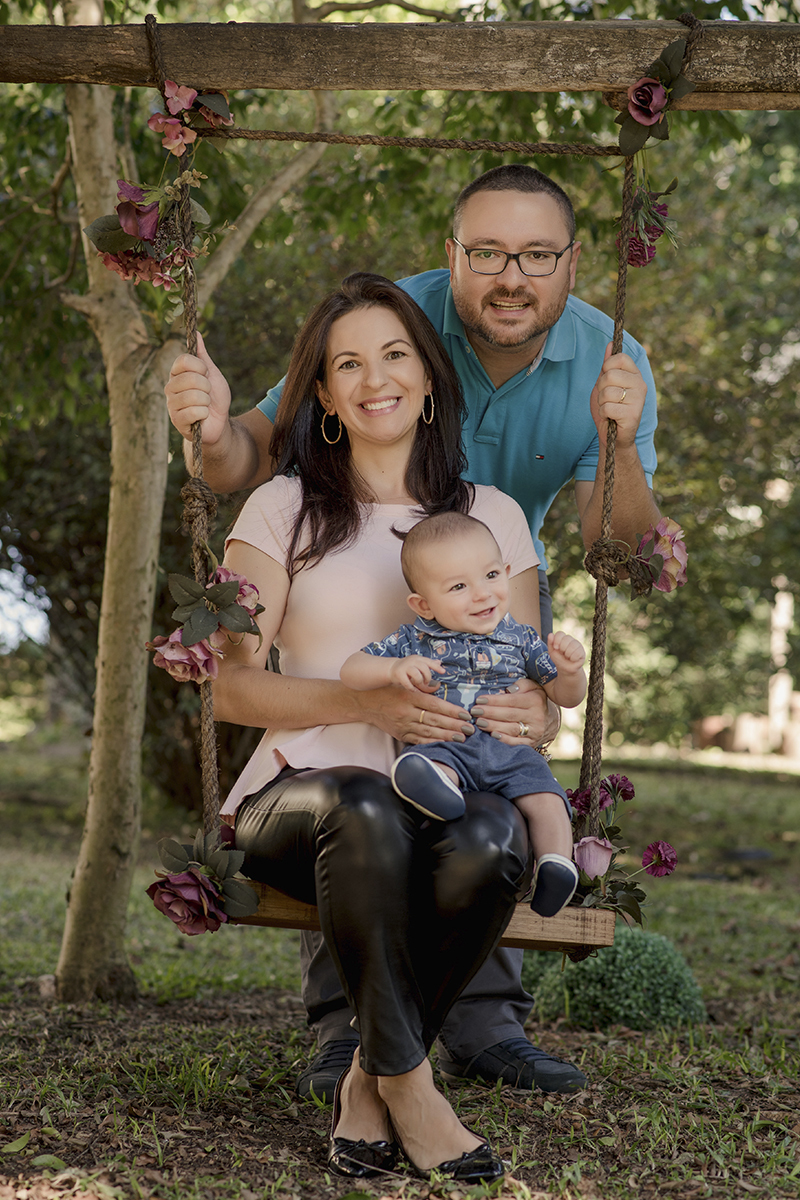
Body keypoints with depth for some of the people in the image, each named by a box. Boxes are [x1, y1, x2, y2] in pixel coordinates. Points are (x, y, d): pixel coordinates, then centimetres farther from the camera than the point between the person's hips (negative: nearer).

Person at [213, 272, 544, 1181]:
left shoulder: (493, 516, 15)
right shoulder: (282, 510, 8)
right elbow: (230, 689, -1)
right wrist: (369, 701, -18)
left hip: (447, 794, 2)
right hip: (303, 791, -2)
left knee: (490, 844, -34)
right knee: (365, 810, -38)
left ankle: (370, 1081, -13)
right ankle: (408, 1087, -24)